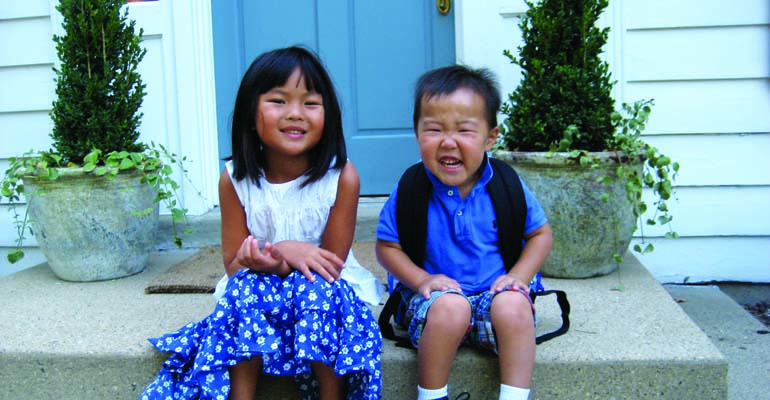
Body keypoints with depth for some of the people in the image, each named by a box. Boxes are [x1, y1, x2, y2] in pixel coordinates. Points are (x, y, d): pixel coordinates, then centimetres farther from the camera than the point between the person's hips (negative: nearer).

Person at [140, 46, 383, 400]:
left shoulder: (342, 177, -17)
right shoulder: (235, 180, -11)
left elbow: (332, 263, -10)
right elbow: (234, 264, -6)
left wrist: (274, 259, -28)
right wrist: (288, 253, -27)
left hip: (328, 290, -1)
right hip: (258, 294, 1)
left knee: (320, 290, -32)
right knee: (245, 288, -30)